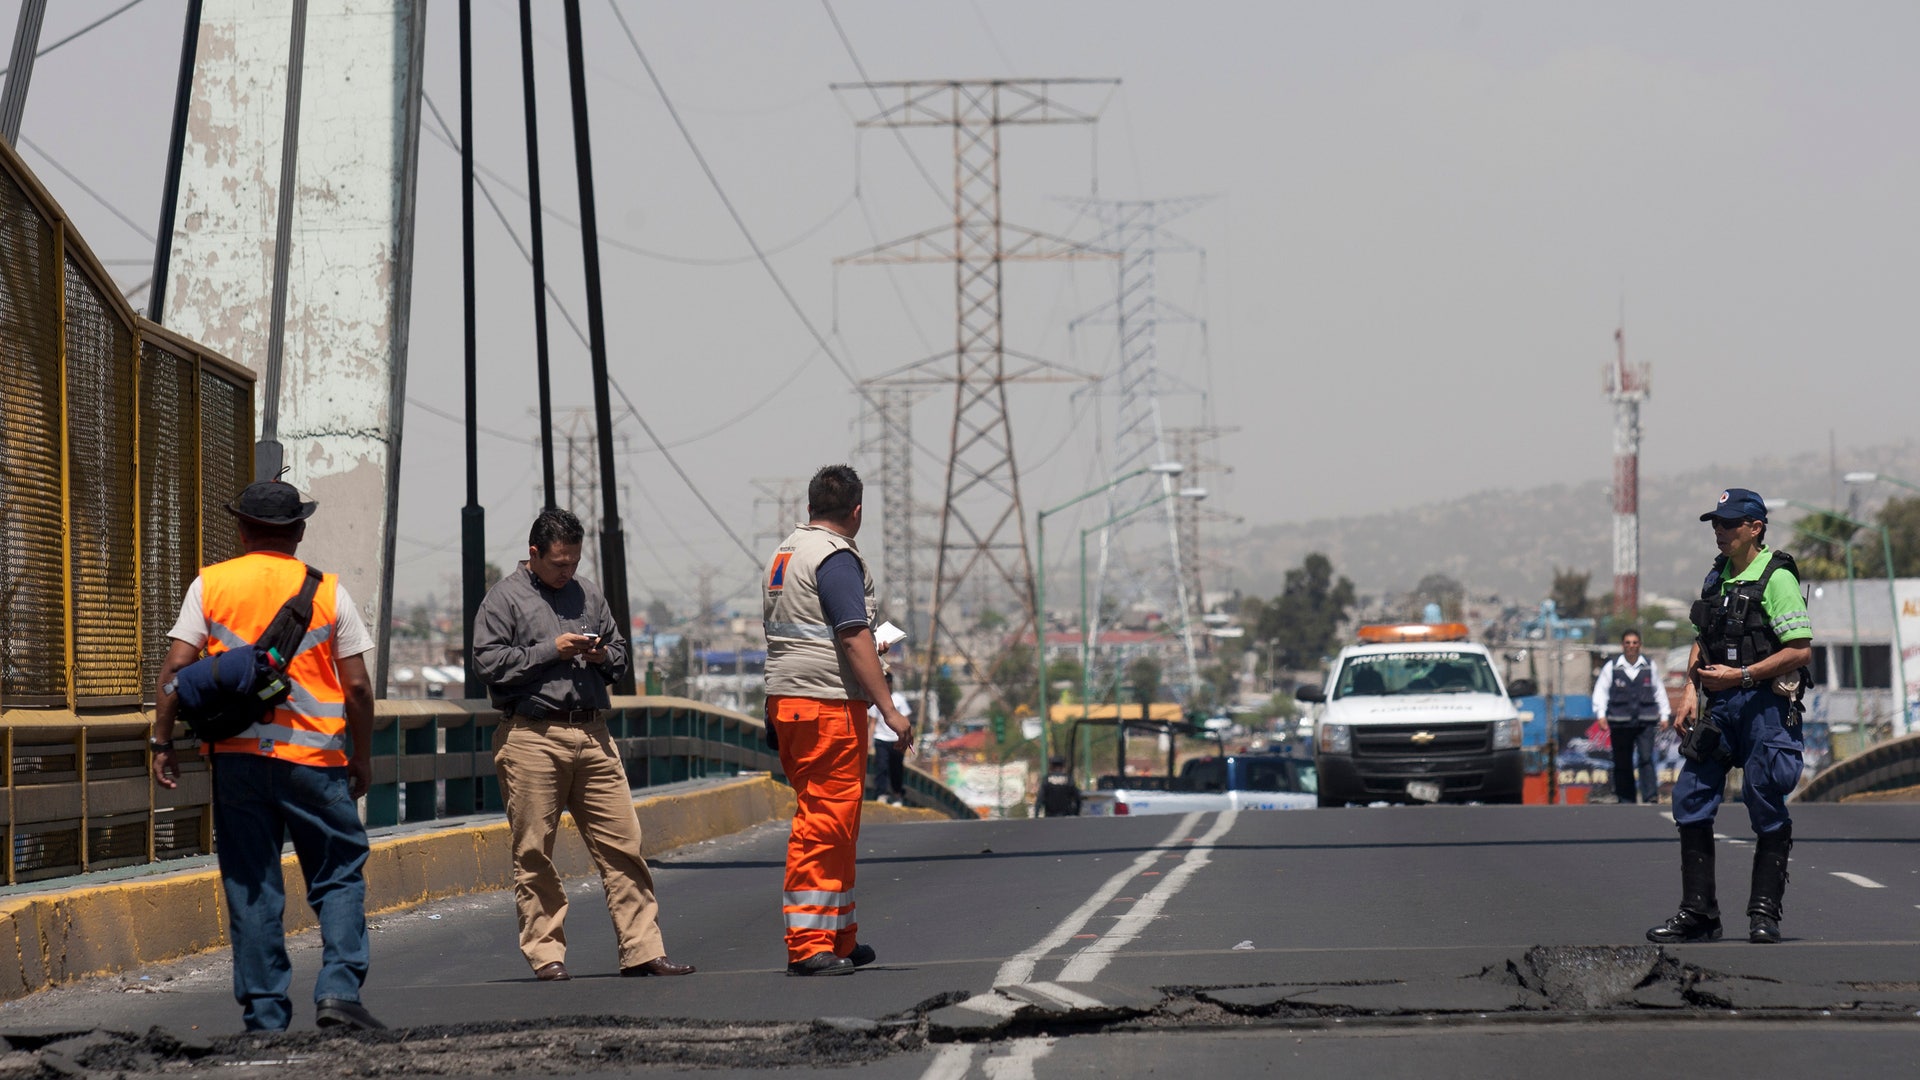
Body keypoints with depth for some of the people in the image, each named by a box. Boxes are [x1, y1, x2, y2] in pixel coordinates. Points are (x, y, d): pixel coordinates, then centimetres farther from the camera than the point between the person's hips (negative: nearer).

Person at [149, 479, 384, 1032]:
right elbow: (357, 685, 1)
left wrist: (163, 742, 4)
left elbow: (176, 666, -2)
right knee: (340, 876, 8)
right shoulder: (327, 591, 3)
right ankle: (339, 990, -9)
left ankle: (265, 1014, 5)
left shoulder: (210, 585, 5)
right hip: (314, 757, -1)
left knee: (251, 888, 6)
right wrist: (362, 757, 12)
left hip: (236, 756, 1)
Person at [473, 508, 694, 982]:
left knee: (622, 844, -1)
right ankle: (545, 954, 6)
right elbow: (488, 662, -6)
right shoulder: (505, 598, 3)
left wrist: (603, 656, 3)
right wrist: (551, 650, -10)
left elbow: (620, 655, 26)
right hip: (531, 737, -4)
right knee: (533, 854, -1)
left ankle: (642, 950, 1)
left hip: (592, 734, 4)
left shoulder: (588, 594, 18)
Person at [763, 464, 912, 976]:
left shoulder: (784, 554, 17)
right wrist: (889, 708, -18)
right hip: (829, 704, -10)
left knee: (831, 826, 16)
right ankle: (808, 945, -10)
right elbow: (856, 638, -18)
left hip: (785, 701, 10)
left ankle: (838, 938, 21)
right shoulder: (836, 558, -12)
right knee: (825, 824, -9)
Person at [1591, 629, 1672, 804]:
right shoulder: (1611, 667, 3)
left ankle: (1651, 796, -17)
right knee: (1623, 762, 4)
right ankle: (1626, 800, 12)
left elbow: (1659, 691, 17)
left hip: (1645, 722, 0)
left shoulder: (1650, 666, 9)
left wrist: (1665, 715, 16)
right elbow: (1601, 691, 5)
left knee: (1646, 758, -14)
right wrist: (1601, 714, -6)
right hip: (1620, 722, 0)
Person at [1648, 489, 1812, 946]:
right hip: (1719, 704, 8)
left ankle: (1764, 913, 8)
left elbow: (1801, 651, -15)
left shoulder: (1776, 577, -10)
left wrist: (1739, 675, -17)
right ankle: (1698, 914, 8)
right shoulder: (1718, 576, 14)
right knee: (1691, 798, 3)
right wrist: (1692, 690, 8)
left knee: (1767, 809, -1)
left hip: (1765, 703, -8)